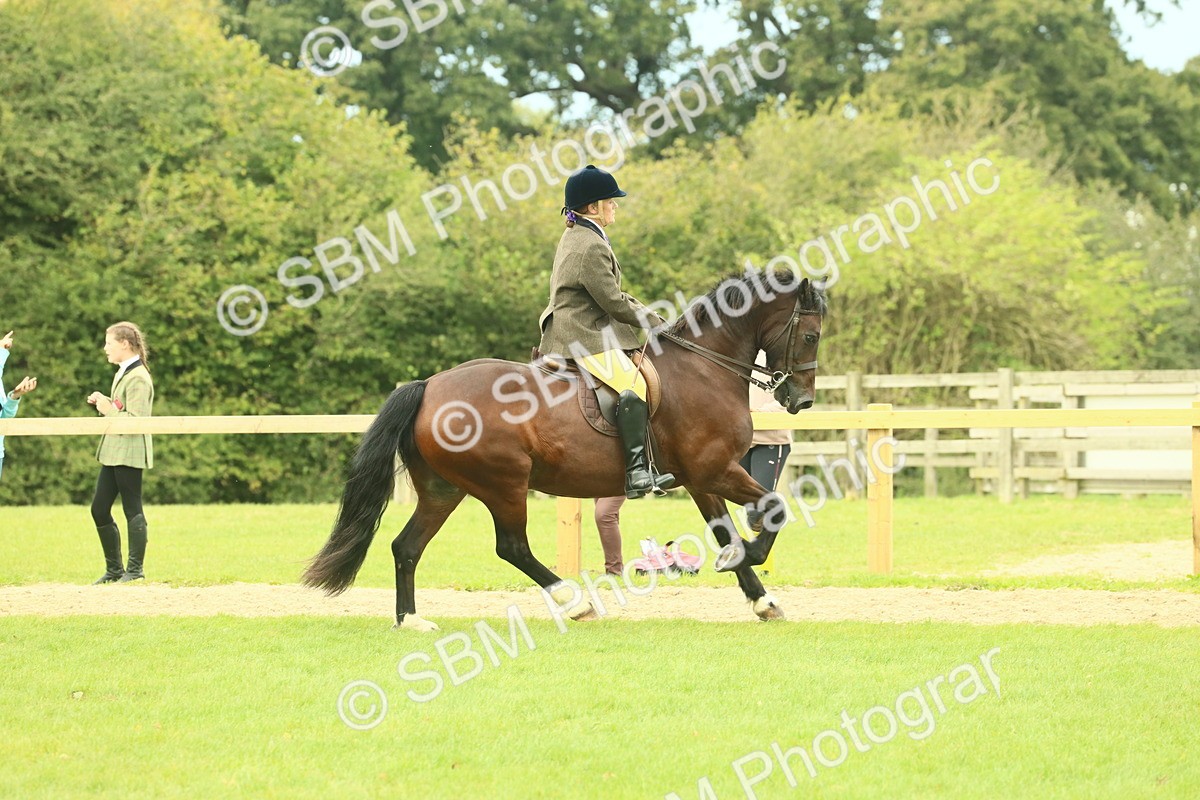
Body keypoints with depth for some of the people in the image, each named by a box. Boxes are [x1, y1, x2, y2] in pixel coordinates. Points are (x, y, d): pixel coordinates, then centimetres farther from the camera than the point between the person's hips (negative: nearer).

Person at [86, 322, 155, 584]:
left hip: (129, 453, -10)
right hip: (113, 453, 10)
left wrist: (110, 411, -19)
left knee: (132, 510, -3)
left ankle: (135, 569, 3)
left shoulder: (138, 378, -15)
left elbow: (136, 420, -20)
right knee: (99, 509, 10)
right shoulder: (122, 373, 15)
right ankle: (114, 569, 18)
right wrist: (103, 402, 9)